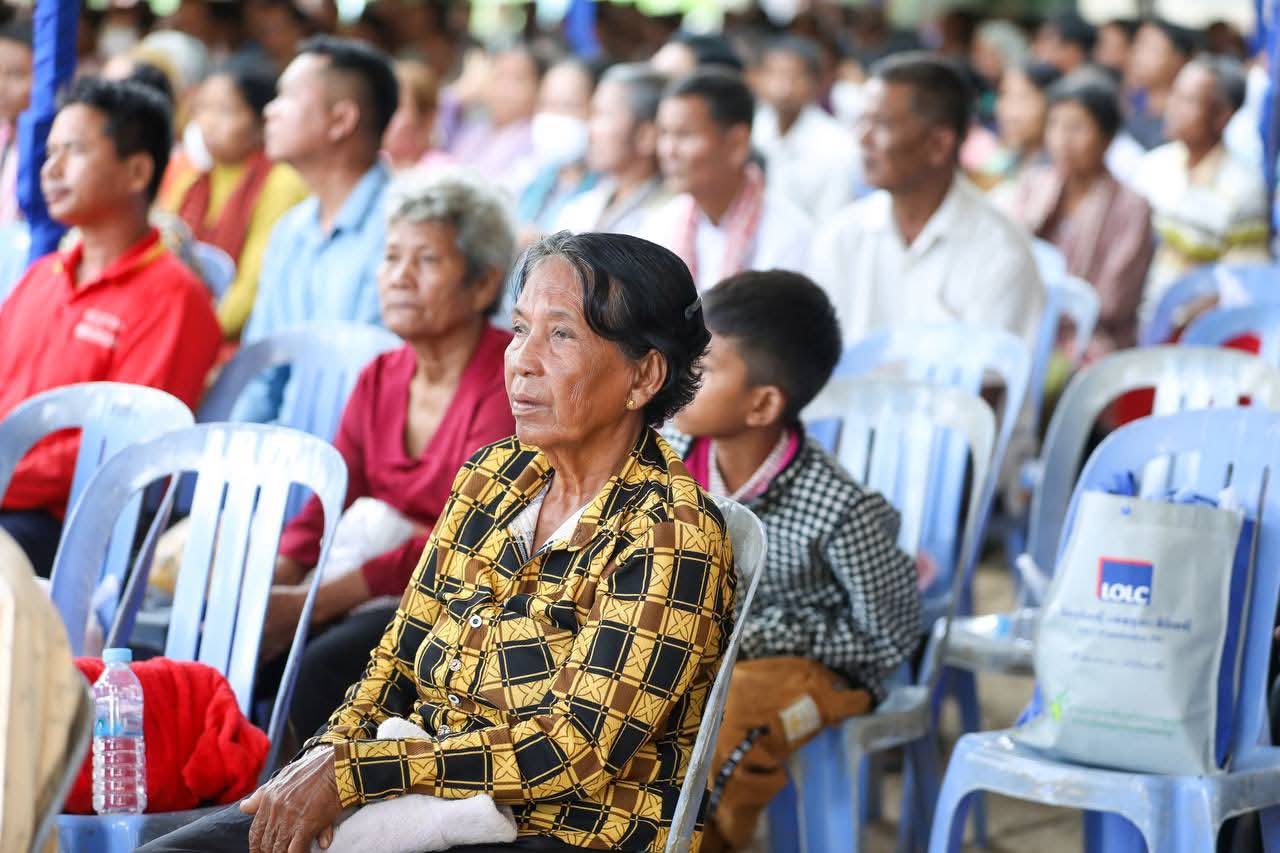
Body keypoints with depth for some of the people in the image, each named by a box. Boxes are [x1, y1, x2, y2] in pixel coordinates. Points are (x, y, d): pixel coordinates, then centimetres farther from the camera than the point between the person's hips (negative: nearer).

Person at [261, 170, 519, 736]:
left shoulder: (510, 383, -11)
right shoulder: (379, 380, 13)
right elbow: (325, 510, 7)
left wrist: (313, 601, -24)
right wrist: (268, 582, -15)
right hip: (380, 595, 7)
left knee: (324, 666, -30)